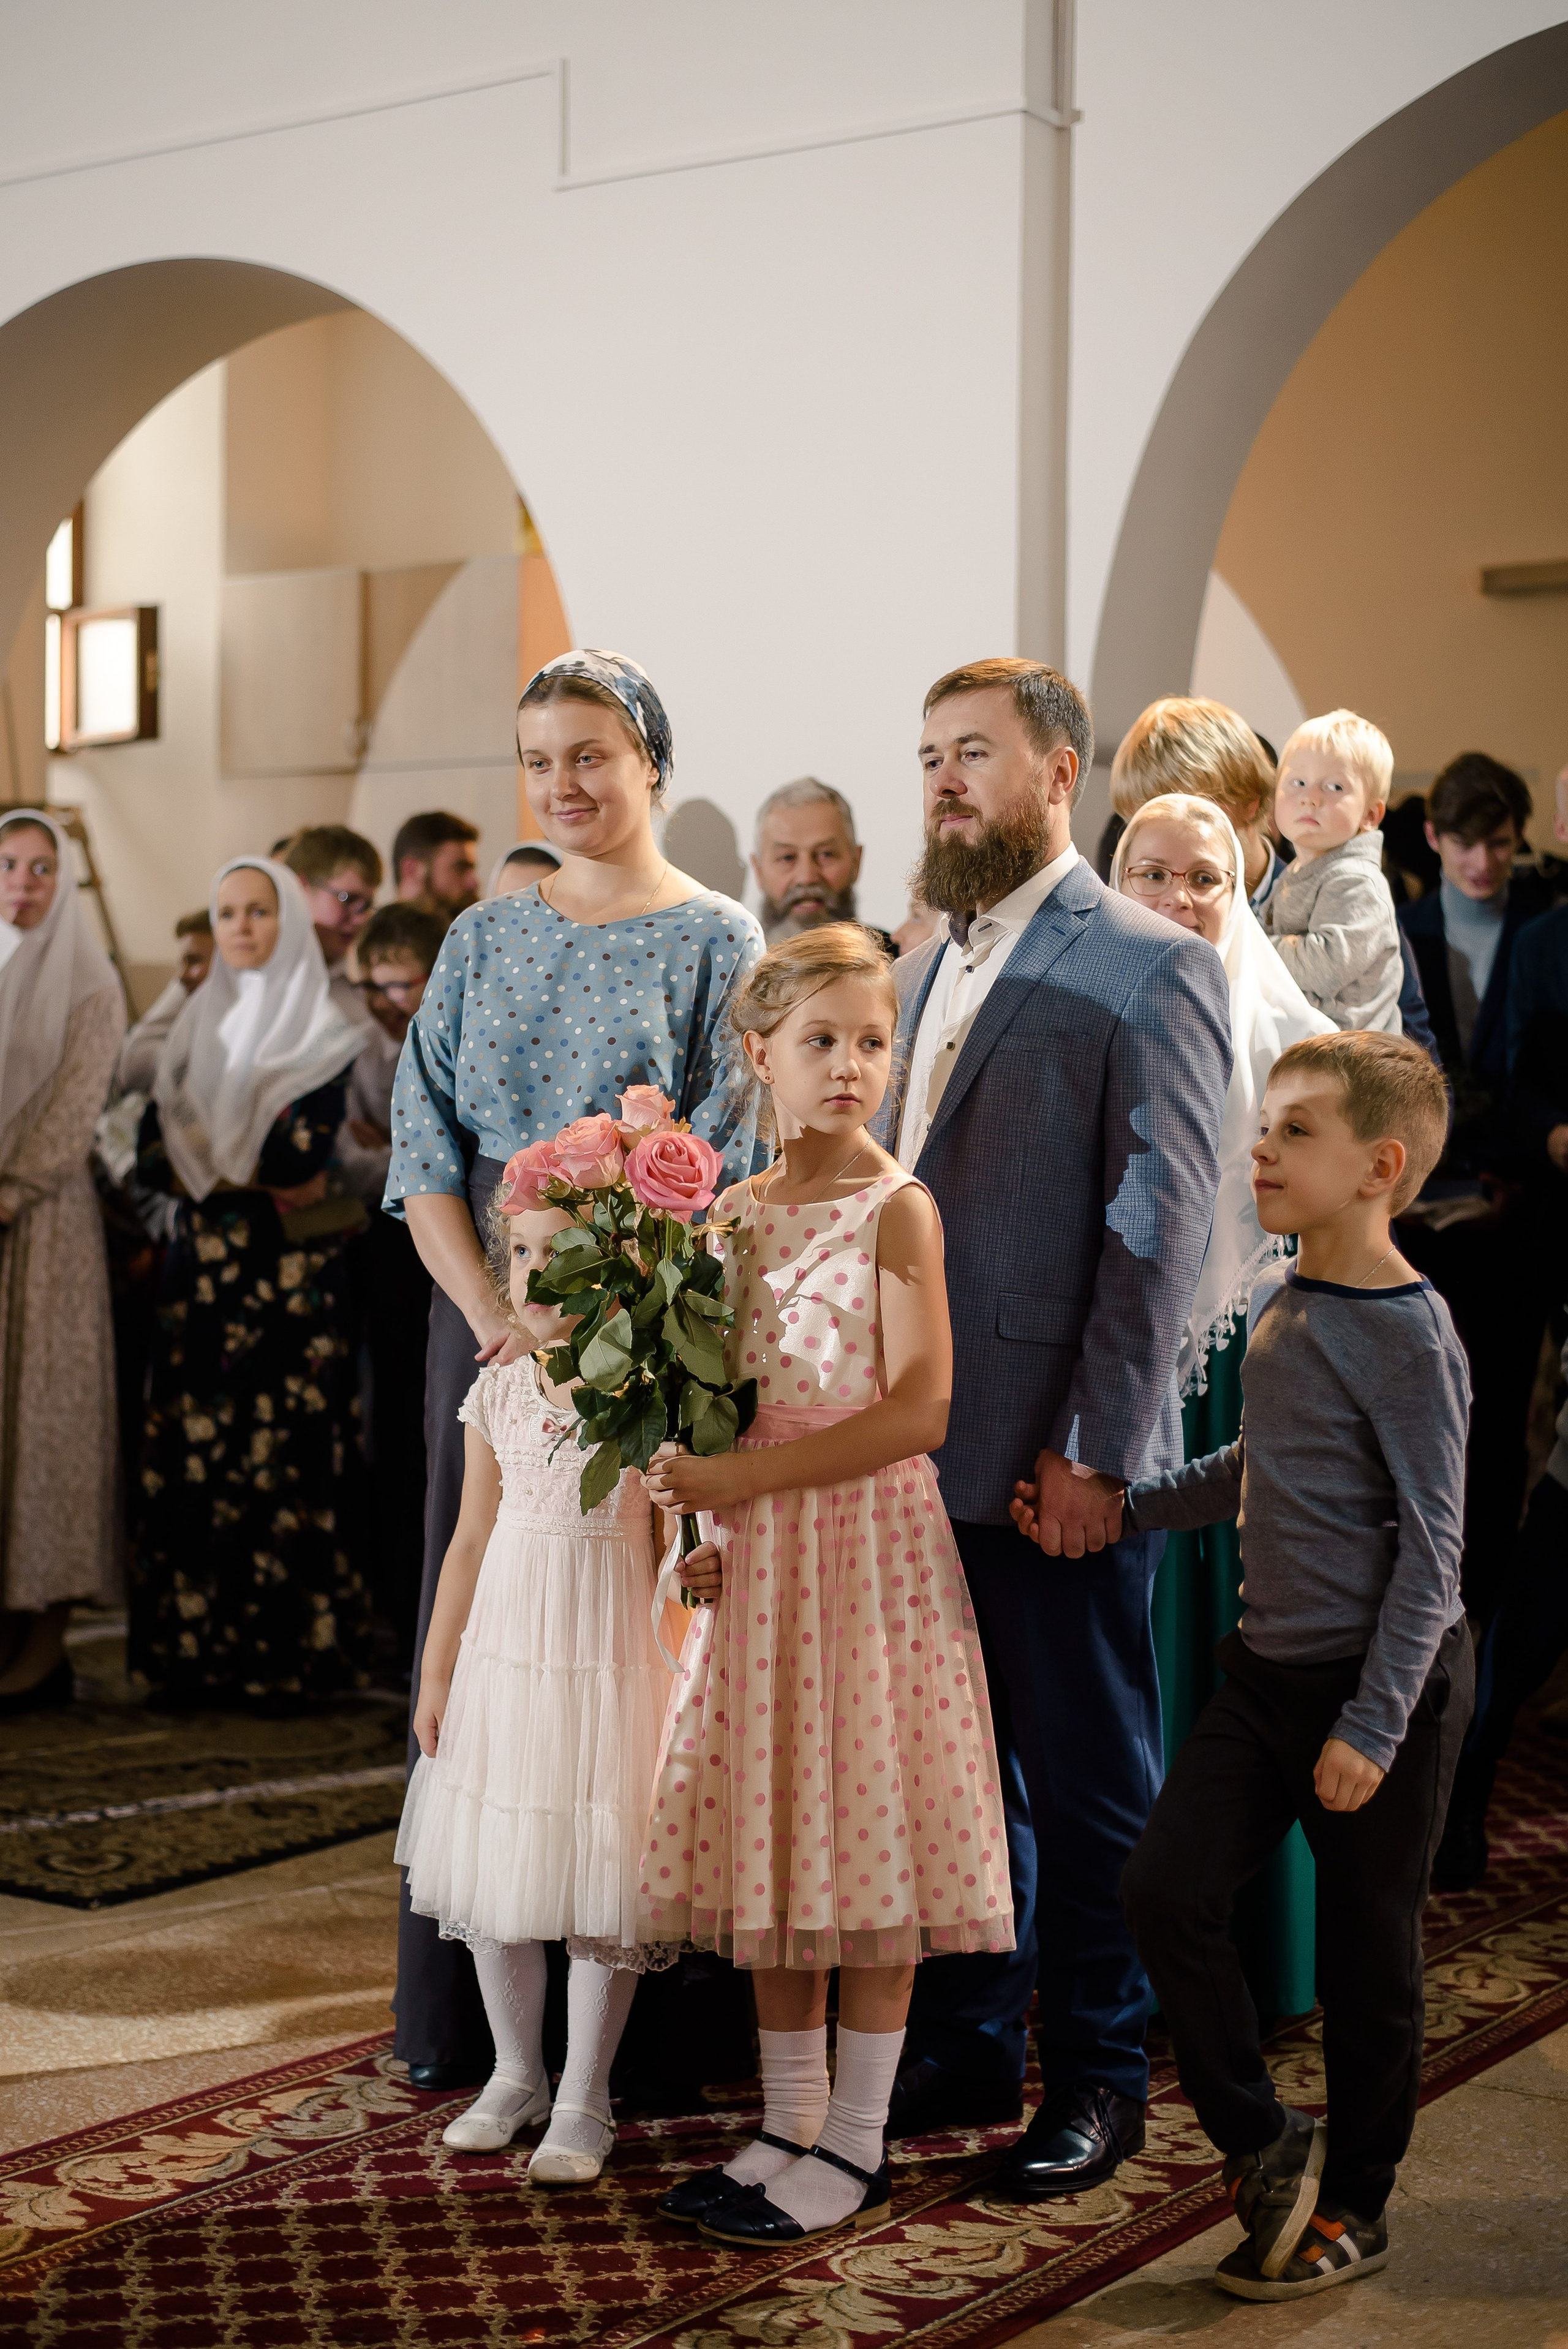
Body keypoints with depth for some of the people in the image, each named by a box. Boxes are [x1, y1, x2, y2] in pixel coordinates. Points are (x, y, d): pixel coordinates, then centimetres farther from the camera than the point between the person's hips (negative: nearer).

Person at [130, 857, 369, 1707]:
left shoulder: (325, 1034, -1)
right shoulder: (197, 1025, 14)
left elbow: (299, 1155, -15)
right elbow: (152, 1156, 3)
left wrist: (205, 1165, -4)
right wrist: (260, 1181, -8)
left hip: (289, 1278, -5)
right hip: (200, 1276, 5)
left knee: (282, 1463, -6)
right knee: (188, 1459, 1)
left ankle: (291, 1652, 1)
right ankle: (196, 1647, 8)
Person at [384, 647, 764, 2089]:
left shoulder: (716, 941, -1)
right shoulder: (487, 938, 12)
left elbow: (718, 1169, -9)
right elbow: (427, 1146, 5)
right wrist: (492, 1314, -10)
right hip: (486, 1311, 4)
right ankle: (466, 2007, 16)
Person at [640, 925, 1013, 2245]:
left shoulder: (898, 1207, -8)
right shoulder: (736, 1213, 9)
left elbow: (919, 1411, -15)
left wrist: (746, 1476, -17)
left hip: (867, 1534, -5)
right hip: (759, 1547, 6)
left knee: (866, 1835, 0)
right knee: (774, 1837, 9)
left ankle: (855, 2149, 11)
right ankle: (790, 2126, 20)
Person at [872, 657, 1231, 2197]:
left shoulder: (1151, 969, -9)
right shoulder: (931, 962, 15)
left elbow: (1158, 1232, -13)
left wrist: (1098, 1451, -17)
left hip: (1056, 1457, -7)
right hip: (922, 1447, 7)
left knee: (1088, 1783, 7)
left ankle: (1097, 2079, 21)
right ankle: (965, 2053, 31)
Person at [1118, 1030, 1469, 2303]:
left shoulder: (1409, 1335, -18)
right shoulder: (1276, 1302, 5)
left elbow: (1431, 1543, -17)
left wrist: (1373, 1724, -19)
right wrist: (1123, 1504, 19)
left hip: (1387, 1680, -7)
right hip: (1269, 1668, 7)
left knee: (1366, 1955, 6)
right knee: (1166, 1888, -2)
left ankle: (1353, 2205, 25)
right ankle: (1265, 2144, 16)